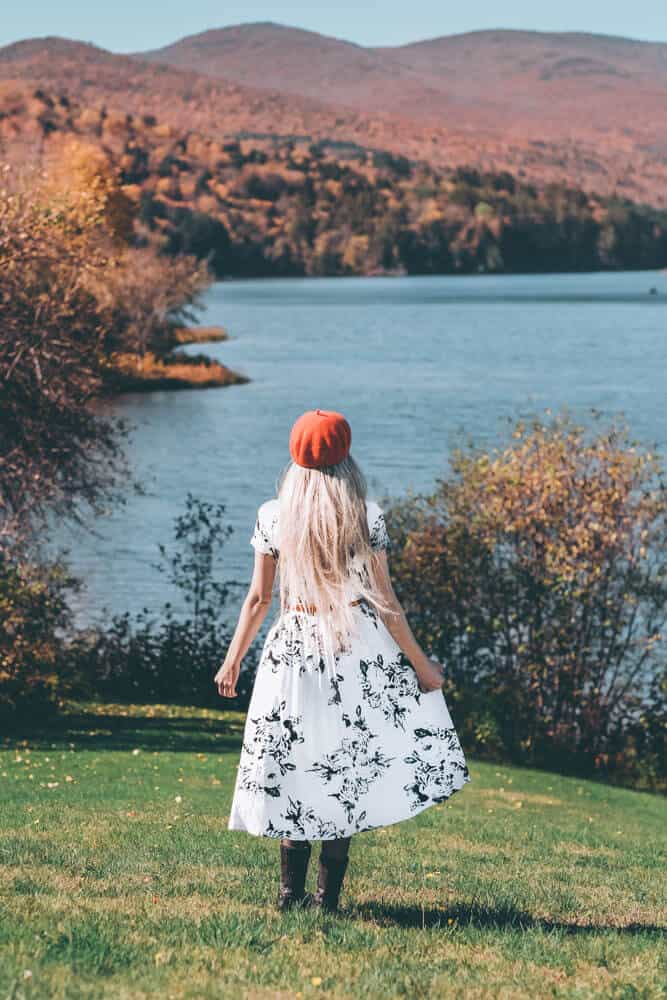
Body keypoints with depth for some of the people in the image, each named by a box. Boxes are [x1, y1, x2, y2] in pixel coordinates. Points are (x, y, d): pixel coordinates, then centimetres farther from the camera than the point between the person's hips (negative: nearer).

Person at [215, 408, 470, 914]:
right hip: (358, 647, -1)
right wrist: (420, 662, 4)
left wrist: (233, 659, 13)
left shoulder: (272, 516, -2)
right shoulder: (367, 517, -6)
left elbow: (259, 599, 1)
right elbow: (384, 600, -4)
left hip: (293, 647, 1)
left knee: (294, 768, 11)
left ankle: (292, 891, 12)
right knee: (347, 769, 8)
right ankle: (328, 894, 9)